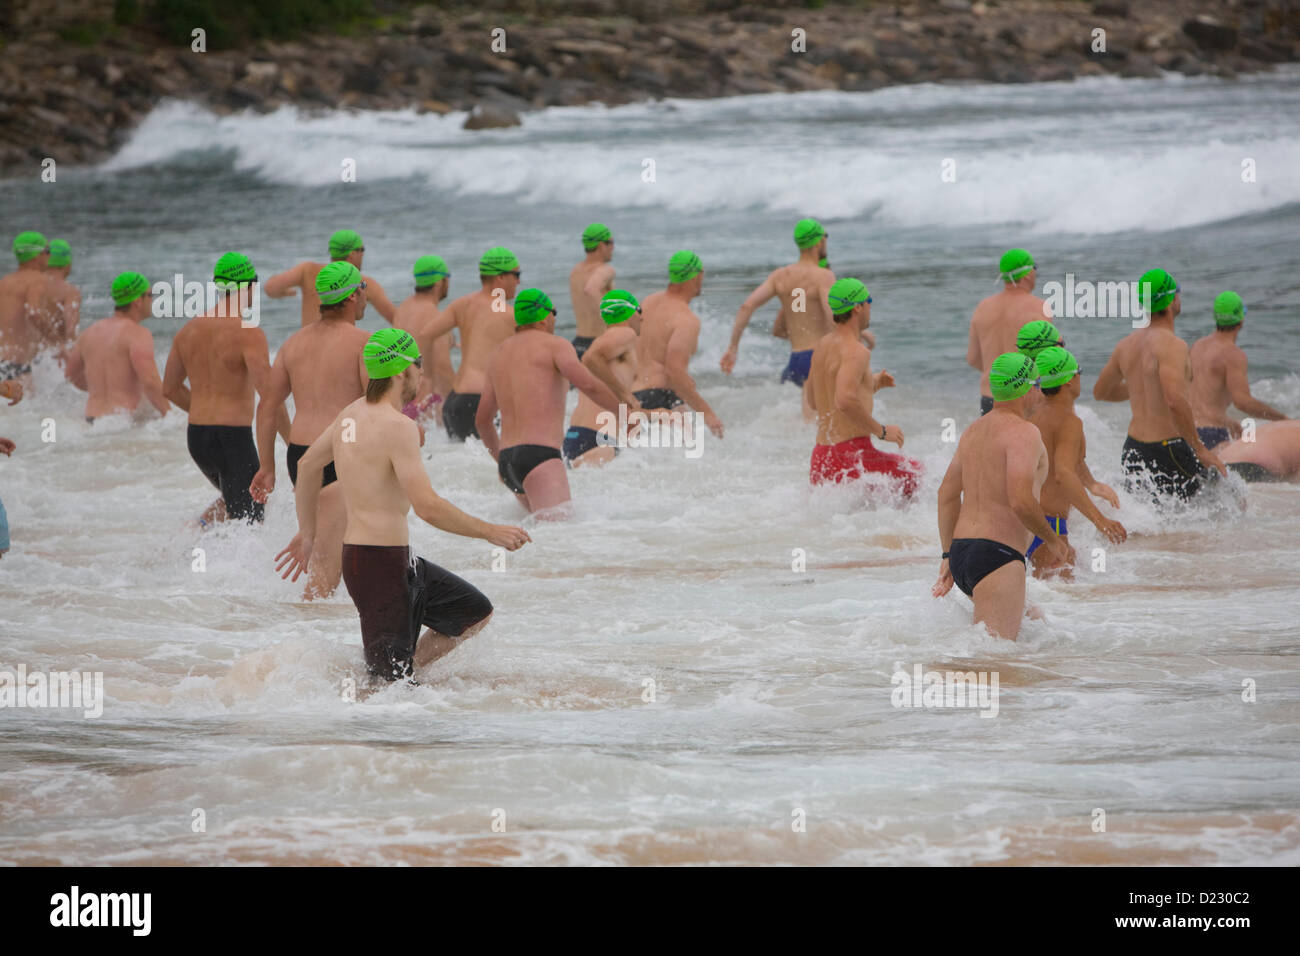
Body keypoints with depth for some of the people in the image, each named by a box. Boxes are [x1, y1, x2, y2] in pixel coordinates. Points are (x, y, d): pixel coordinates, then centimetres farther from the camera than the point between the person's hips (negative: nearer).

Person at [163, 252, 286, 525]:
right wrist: (292, 443, -15)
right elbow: (269, 394, -22)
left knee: (232, 500, 28)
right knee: (248, 521, 0)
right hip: (234, 439, -7)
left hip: (196, 438, 7)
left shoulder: (189, 330, 8)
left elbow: (170, 388, 16)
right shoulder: (249, 333, -14)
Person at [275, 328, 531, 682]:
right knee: (390, 682, -6)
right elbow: (427, 506, -26)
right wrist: (490, 532, -16)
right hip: (381, 564, -10)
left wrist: (307, 532, 33)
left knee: (476, 613, 19)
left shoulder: (352, 414, 9)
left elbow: (308, 465, 23)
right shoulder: (398, 427, -20)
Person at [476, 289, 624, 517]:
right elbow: (587, 385, -14)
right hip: (539, 455, -9)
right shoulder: (554, 345, 2)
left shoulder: (499, 354, 23)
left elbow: (482, 420, 28)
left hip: (507, 462, 9)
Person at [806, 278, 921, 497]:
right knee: (918, 473, 11)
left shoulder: (823, 345, 14)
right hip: (852, 457, -8)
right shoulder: (856, 352, -14)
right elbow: (845, 401, -30)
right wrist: (882, 431, -16)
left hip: (820, 460, 8)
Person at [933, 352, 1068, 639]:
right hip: (997, 556, -9)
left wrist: (948, 556, 24)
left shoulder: (973, 431, 18)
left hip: (960, 551, 9)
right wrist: (1052, 540, -4)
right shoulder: (1022, 433, -10)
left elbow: (947, 494, 21)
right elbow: (1021, 501, -20)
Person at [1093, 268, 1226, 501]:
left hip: (1133, 450, 8)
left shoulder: (1128, 344, 8)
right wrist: (1199, 449, -22)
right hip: (1168, 453, -8)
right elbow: (1175, 401, -31)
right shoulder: (1171, 345, -17)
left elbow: (1100, 391, 23)